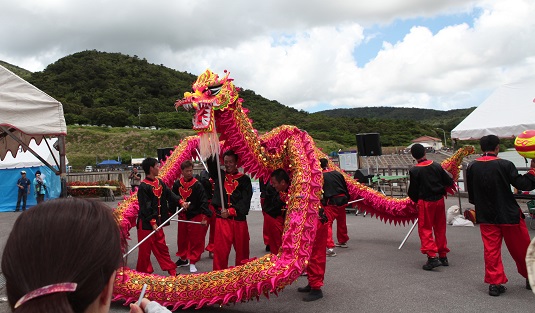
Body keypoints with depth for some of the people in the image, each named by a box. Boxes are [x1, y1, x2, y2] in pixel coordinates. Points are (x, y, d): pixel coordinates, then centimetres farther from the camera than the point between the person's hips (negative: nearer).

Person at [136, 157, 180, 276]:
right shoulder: (144, 186, -17)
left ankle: (171, 271, 23)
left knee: (161, 247, 15)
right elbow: (145, 207, -19)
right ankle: (143, 272, 19)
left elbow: (169, 194, 4)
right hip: (146, 223, -8)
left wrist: (181, 201, -11)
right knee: (145, 249, 4)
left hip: (157, 222, 8)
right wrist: (152, 222, -20)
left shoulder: (160, 182, 8)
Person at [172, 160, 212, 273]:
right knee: (182, 239, 17)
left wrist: (204, 217, -23)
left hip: (195, 216, -4)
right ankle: (183, 259, 36)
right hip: (182, 216, 4)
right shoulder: (177, 184, -2)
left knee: (195, 240, 1)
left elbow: (204, 202, -17)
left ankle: (192, 262, 14)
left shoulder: (197, 185, -14)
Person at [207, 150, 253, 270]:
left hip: (239, 219, 0)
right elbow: (211, 161, -3)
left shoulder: (244, 179, 3)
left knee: (242, 249, 11)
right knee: (220, 249, 0)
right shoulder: (219, 175, 9)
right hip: (222, 219, 1)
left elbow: (245, 201, -6)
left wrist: (230, 211, -16)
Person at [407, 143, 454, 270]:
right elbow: (449, 182, 5)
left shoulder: (414, 170, -11)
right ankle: (443, 256, 23)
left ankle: (432, 256, -9)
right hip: (439, 199, 5)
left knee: (425, 229, 2)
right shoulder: (436, 166, 0)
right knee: (440, 228, 15)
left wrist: (415, 200, 12)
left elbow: (413, 190, -7)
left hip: (425, 202, -5)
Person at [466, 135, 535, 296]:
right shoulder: (505, 165, -14)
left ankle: (495, 283, 7)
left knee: (491, 249, 8)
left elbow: (471, 193, 7)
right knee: (521, 248, 15)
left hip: (486, 216, 3)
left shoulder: (472, 167, -2)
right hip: (509, 214, -3)